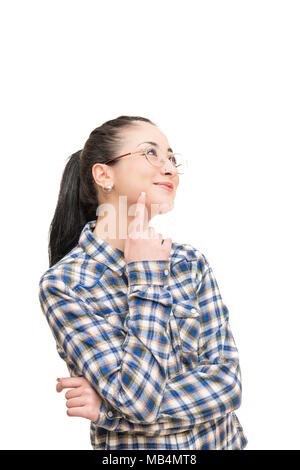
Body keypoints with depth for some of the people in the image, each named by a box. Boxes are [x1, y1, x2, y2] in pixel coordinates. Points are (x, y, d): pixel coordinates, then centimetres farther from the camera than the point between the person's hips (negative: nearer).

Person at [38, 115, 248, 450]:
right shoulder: (62, 284, -18)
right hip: (133, 448, -3)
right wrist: (146, 276, -22)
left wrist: (110, 409, -21)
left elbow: (227, 382, -12)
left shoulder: (191, 263, -7)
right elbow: (139, 400, -25)